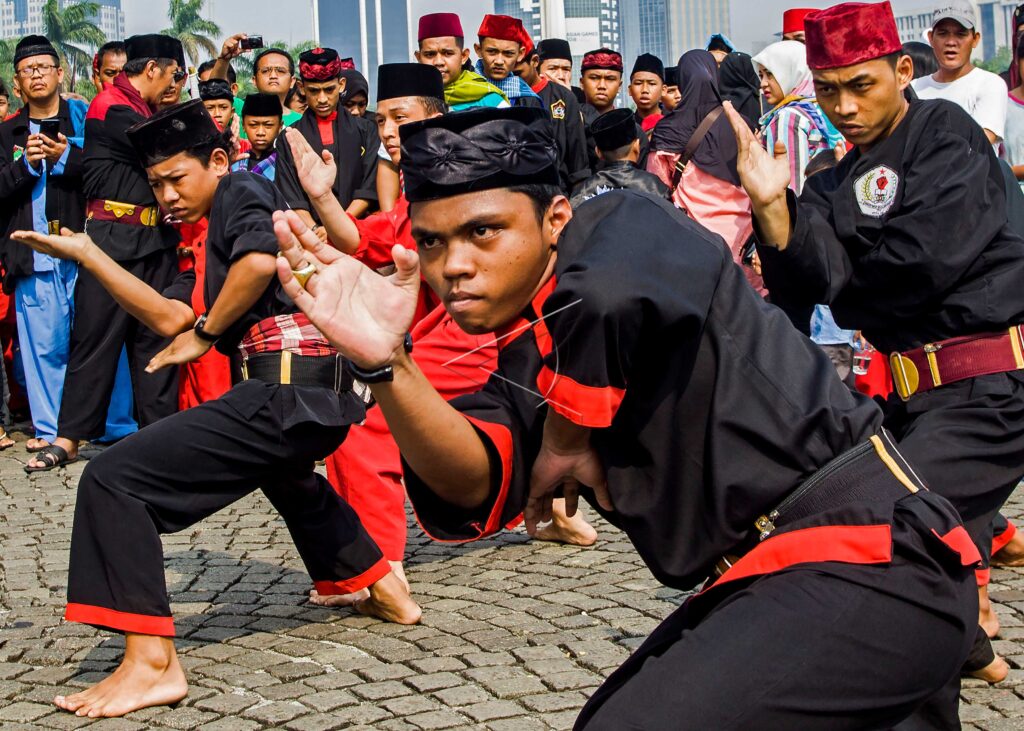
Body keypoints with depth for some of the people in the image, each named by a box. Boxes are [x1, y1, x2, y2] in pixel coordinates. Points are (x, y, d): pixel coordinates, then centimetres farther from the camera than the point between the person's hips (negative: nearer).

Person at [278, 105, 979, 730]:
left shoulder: (624, 224, -7)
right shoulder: (528, 364, 12)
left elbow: (613, 295, -32)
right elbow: (474, 487, -7)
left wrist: (565, 439, -14)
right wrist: (386, 363, -23)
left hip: (869, 561, -9)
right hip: (762, 580, 10)